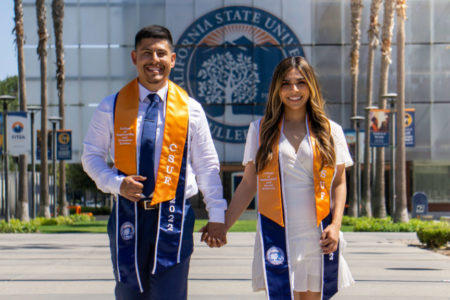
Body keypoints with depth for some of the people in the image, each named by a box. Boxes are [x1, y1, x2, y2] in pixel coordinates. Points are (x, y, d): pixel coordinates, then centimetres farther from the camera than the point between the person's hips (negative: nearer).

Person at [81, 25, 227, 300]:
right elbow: (92, 156, 10)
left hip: (173, 214, -1)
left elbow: (207, 166, 6)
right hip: (128, 214, 1)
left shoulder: (191, 109, 4)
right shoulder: (112, 107, 5)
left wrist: (217, 216, 1)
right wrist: (116, 182, -9)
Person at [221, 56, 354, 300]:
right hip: (276, 234, -1)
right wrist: (223, 225, 6)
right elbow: (249, 184, 11)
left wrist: (335, 225, -4)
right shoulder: (261, 129, 8)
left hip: (317, 234, 1)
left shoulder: (330, 131, 9)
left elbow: (339, 183, 10)